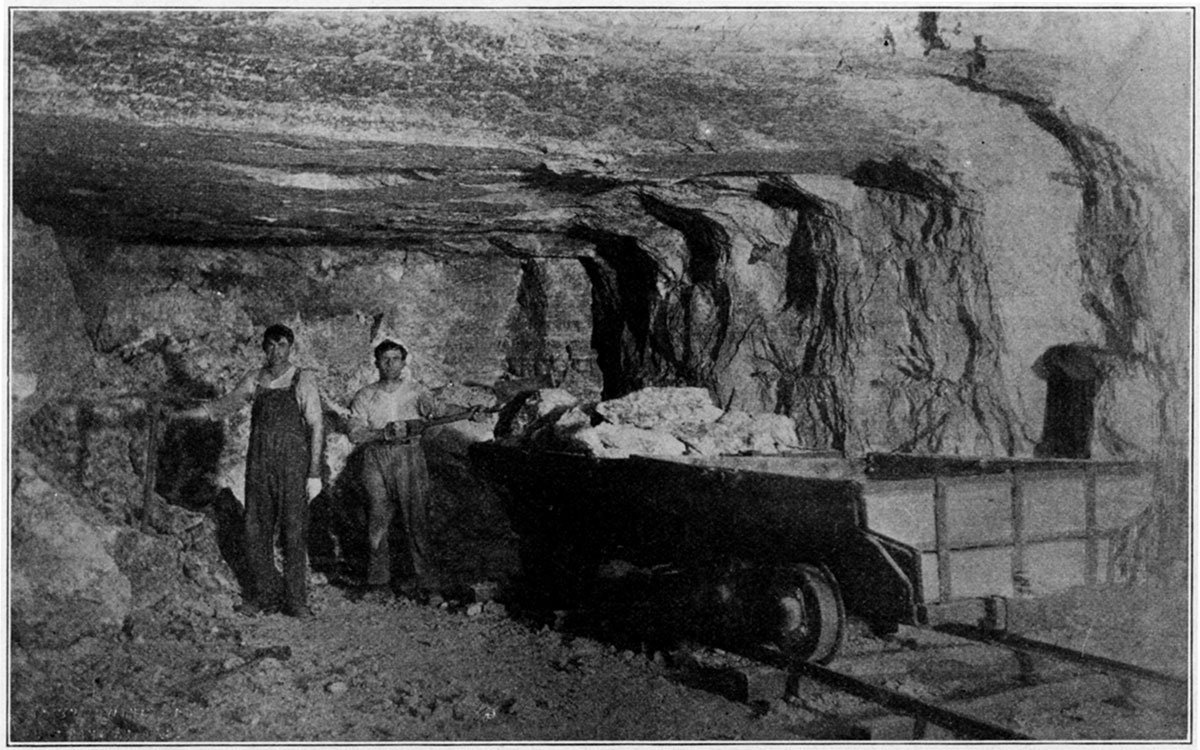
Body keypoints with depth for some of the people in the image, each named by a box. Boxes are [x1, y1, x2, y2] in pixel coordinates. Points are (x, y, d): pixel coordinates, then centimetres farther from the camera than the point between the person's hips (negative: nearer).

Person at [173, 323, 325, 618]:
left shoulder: (303, 381, -4)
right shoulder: (254, 380, 7)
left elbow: (316, 428, -5)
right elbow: (222, 406, 20)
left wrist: (315, 474, -9)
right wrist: (179, 414, 14)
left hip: (293, 464, -4)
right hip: (259, 462, 4)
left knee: (294, 532, -3)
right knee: (256, 530, 4)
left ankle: (296, 601, 5)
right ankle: (263, 596, 15)